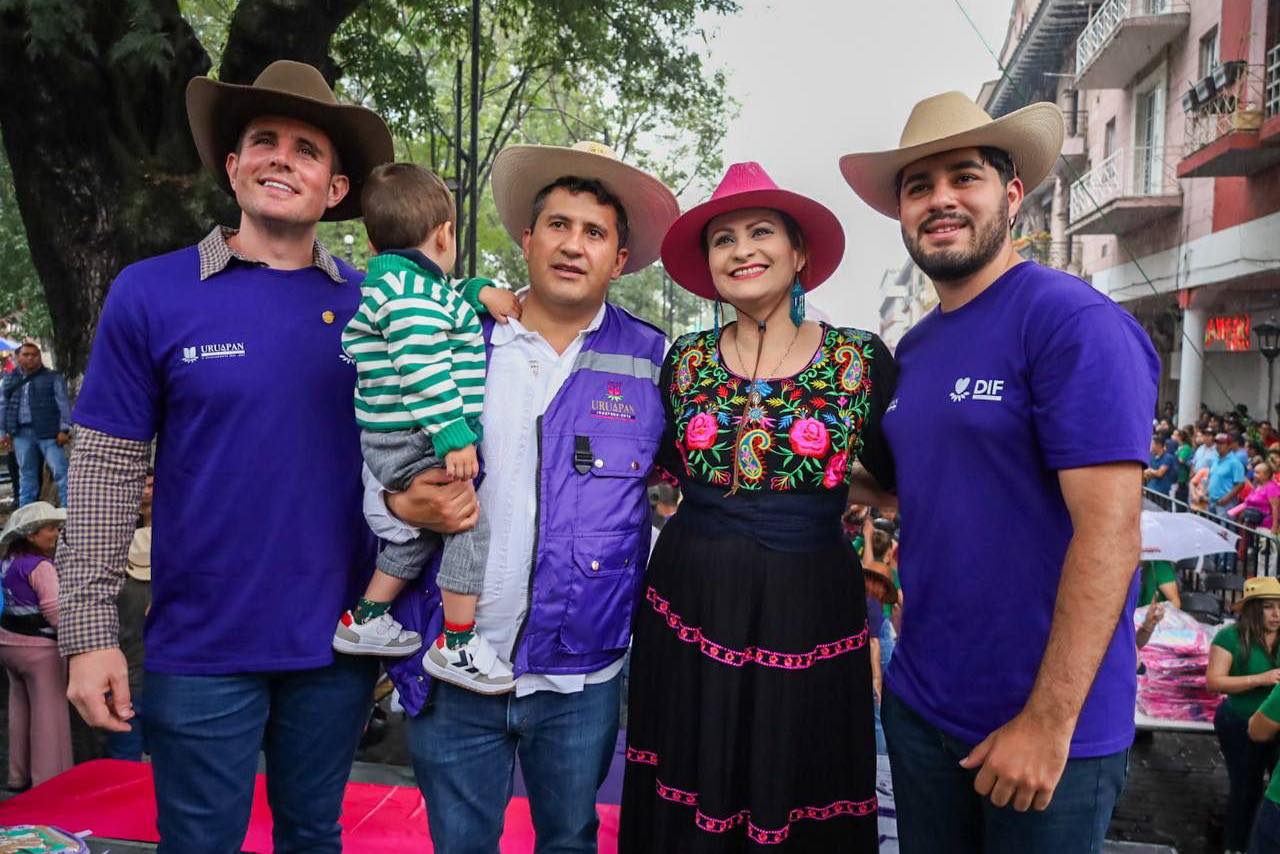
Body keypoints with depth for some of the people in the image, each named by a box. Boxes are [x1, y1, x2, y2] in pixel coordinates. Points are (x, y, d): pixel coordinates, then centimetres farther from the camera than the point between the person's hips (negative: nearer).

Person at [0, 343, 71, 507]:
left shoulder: (53, 378, 4)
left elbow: (63, 403, -3)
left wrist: (64, 429, -12)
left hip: (48, 432, -4)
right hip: (21, 434, 4)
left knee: (61, 471, -10)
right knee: (27, 476, 11)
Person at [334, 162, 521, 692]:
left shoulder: (395, 281, 16)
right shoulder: (407, 289, -17)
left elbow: (448, 302, 31)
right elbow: (421, 365, -27)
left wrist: (480, 291, 11)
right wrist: (452, 434, -30)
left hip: (399, 444, 11)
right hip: (415, 444, -11)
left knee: (420, 530, 24)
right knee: (473, 521, -11)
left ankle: (367, 618, 37)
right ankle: (456, 644, -4)